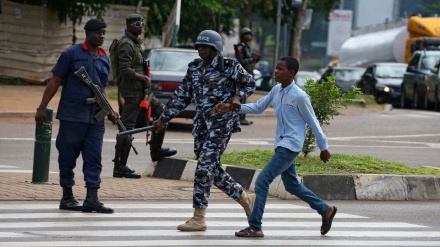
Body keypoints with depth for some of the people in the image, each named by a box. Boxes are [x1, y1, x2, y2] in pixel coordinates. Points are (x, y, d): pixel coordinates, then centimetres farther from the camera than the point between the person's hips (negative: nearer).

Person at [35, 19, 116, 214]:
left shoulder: (104, 59, 14)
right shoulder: (71, 54, -2)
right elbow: (55, 82, -2)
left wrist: (110, 112, 7)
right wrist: (42, 108, -8)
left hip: (96, 118, 5)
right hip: (72, 115, -5)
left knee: (94, 159, -1)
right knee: (68, 157, 3)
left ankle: (91, 199, -3)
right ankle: (67, 197, 13)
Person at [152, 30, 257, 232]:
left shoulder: (229, 67, -5)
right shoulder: (194, 69, 12)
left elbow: (249, 84, 5)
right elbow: (181, 96, 16)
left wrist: (238, 96, -15)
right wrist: (164, 118, 13)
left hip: (221, 122, -7)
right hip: (201, 122, 7)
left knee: (205, 167, -12)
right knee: (212, 169, 9)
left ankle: (198, 218, -11)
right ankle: (245, 198, 29)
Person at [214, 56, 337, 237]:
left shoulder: (299, 97, -15)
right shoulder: (277, 91, 6)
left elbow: (313, 122, -8)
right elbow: (258, 107, 13)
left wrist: (323, 148, -2)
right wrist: (233, 107, -1)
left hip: (290, 146, -9)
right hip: (281, 145, 9)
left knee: (262, 180, -14)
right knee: (292, 185, 19)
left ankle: (255, 227, -11)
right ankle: (326, 210, 35)